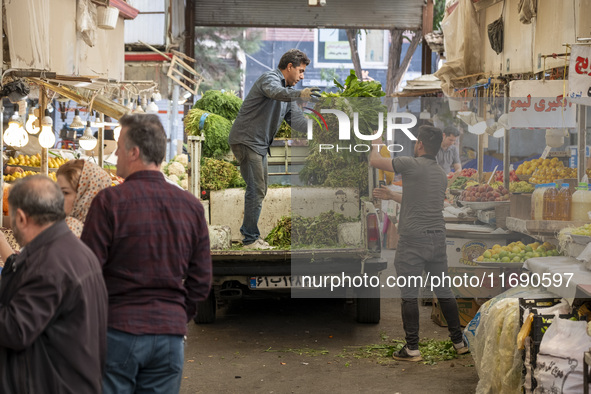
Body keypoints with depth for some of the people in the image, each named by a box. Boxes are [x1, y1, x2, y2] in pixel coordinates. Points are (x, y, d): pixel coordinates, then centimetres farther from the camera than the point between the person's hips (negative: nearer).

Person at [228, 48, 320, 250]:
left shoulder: (288, 90, 17)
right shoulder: (270, 78, -13)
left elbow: (296, 118, 12)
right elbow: (275, 92, -38)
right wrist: (299, 93, -56)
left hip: (259, 144, 10)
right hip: (246, 140, -10)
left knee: (259, 189, 17)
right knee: (256, 189, -10)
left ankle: (248, 230, 30)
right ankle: (250, 239, -4)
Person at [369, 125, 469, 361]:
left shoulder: (411, 165, -9)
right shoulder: (441, 174, 15)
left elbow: (374, 161, 0)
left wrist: (376, 145, 21)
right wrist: (391, 196, 37)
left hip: (413, 240, -7)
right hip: (437, 237, 7)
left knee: (409, 295, -1)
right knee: (443, 291, 14)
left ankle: (412, 349, 1)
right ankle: (459, 342, 20)